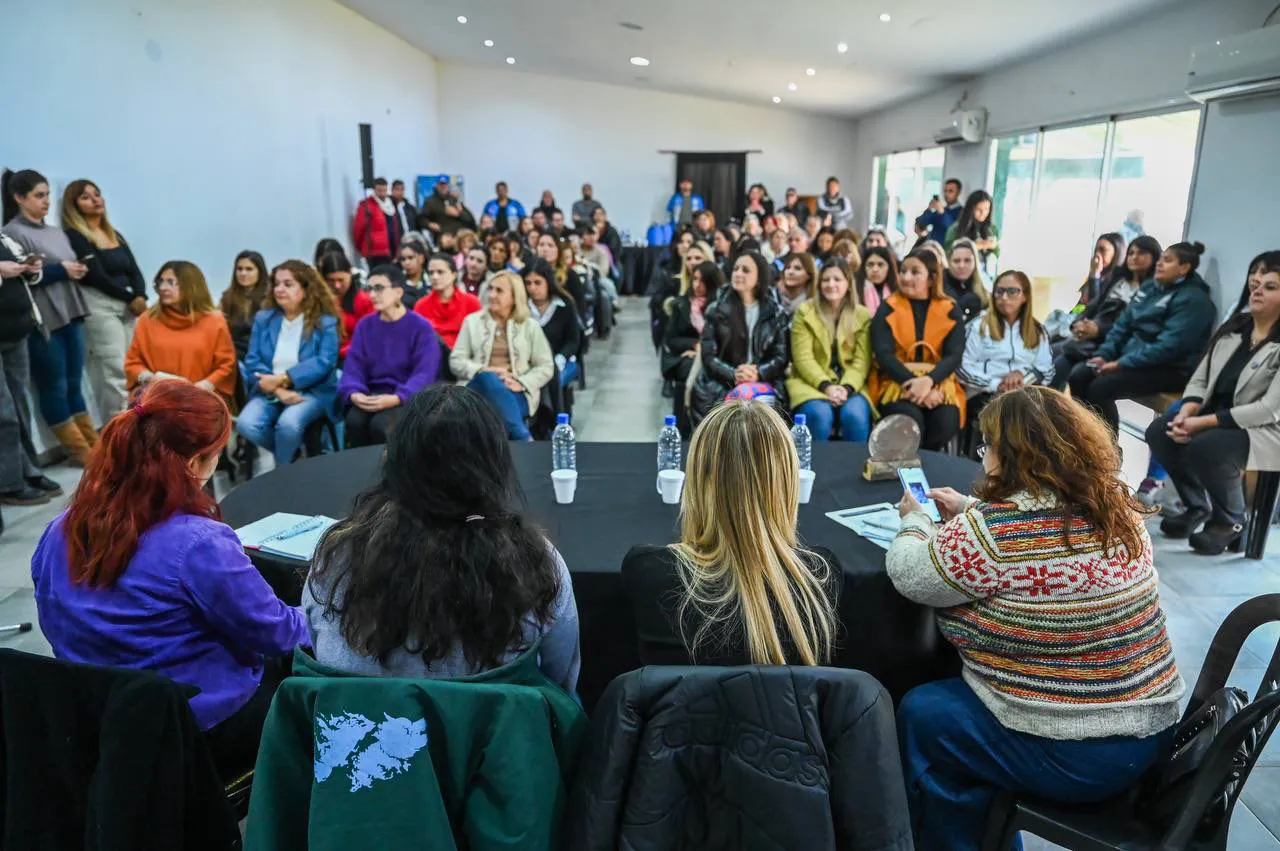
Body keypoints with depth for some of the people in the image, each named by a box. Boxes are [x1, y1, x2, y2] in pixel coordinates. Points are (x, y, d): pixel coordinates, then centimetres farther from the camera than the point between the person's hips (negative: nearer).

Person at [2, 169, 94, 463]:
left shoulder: (56, 232, 18)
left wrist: (78, 270, 0)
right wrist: (60, 270, -15)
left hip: (70, 315, 7)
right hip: (42, 321, -7)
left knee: (73, 383, 11)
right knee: (53, 386, 1)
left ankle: (92, 443, 15)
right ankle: (79, 450, 5)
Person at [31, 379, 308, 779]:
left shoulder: (61, 532, -7)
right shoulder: (199, 544, -29)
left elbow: (57, 626, 10)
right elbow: (274, 633, -16)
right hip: (200, 729, -7)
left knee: (273, 662, 23)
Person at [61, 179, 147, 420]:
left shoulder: (115, 235, 18)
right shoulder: (74, 237, -5)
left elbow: (134, 270, 10)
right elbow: (97, 276, -12)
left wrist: (140, 296, -8)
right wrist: (131, 298, -7)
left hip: (128, 305, 7)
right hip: (98, 306, -7)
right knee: (116, 373, -10)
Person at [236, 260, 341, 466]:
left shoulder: (325, 322, -1)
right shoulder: (263, 318, 9)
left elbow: (325, 362, -12)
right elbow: (252, 361, 1)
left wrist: (282, 379, -19)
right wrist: (278, 390, -15)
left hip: (312, 391, -4)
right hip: (270, 393, 4)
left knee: (288, 424, -33)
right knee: (245, 425, -23)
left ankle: (282, 470, -2)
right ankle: (292, 453, 5)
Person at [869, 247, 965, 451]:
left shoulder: (950, 311, 7)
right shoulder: (888, 308, 3)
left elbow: (954, 355, -4)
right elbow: (883, 354, -8)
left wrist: (928, 381, -23)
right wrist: (913, 383, -21)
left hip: (937, 383, 2)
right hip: (897, 382, -2)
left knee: (946, 421, -28)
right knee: (910, 419, -32)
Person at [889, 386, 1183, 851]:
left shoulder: (994, 531, -26)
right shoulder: (1114, 505, 0)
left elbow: (909, 575, -12)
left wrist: (915, 519, 6)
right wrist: (969, 508, 17)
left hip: (1081, 754, -8)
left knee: (919, 714, 6)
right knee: (952, 692, 22)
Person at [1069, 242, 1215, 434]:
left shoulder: (1192, 299, -14)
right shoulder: (1150, 287, 12)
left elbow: (1168, 346, -24)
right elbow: (1123, 323, 11)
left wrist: (1122, 363, -24)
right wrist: (1104, 354, -4)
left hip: (1169, 369, -8)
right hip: (1131, 354, 8)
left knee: (1099, 387, -26)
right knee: (1078, 376, -10)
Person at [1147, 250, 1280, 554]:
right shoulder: (1234, 326, 8)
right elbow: (1200, 378, 6)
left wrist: (1204, 422, -25)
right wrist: (1186, 413, -15)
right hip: (1214, 412, 7)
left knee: (1205, 447, -34)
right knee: (1159, 433, -16)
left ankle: (1231, 522, -5)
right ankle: (1197, 506, 6)